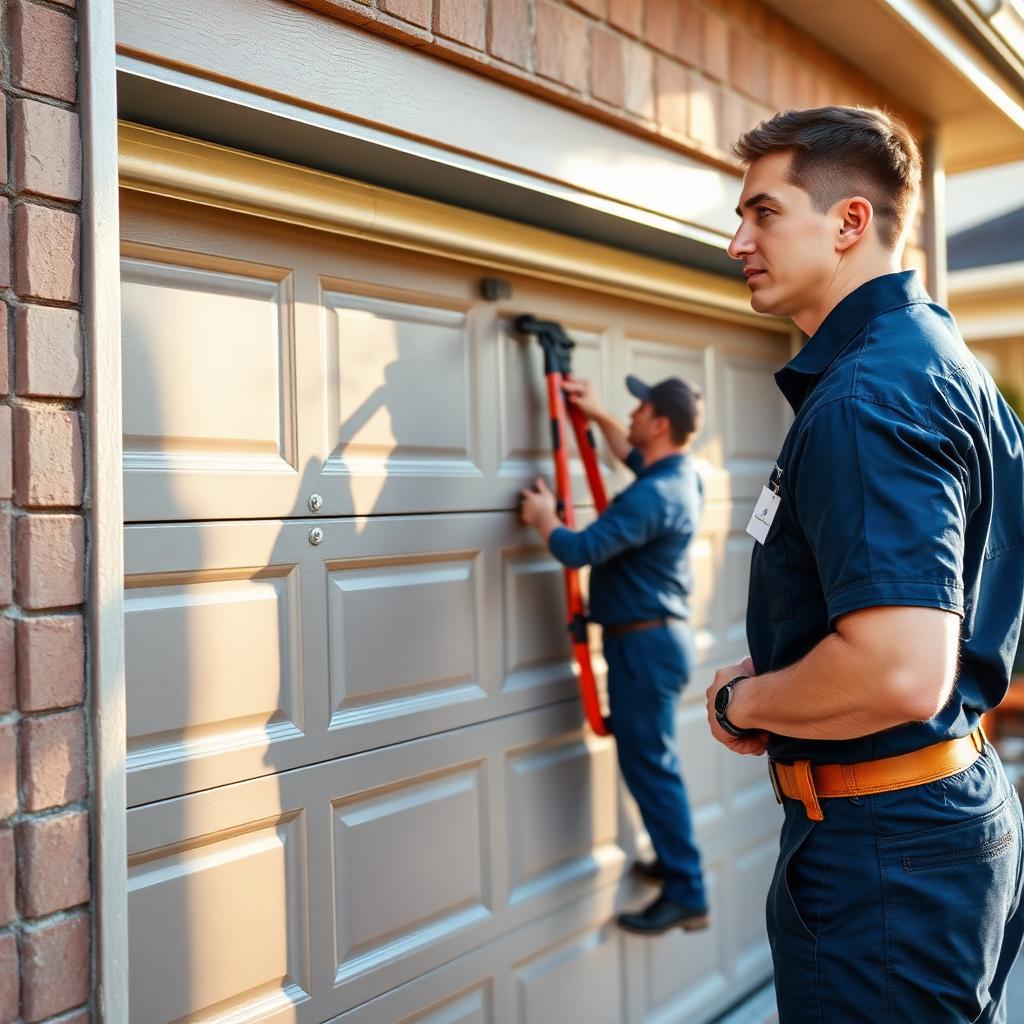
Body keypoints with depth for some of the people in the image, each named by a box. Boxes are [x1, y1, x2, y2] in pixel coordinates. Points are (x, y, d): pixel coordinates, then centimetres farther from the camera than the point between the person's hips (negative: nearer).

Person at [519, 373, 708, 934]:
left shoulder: (651, 496, -25)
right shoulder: (679, 474, 7)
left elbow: (578, 549, -28)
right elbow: (631, 454, 30)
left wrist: (544, 517, -9)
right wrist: (598, 415, 21)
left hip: (645, 641, -10)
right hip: (660, 633, 10)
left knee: (650, 765, -3)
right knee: (651, 759, 21)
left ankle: (687, 894, 6)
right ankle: (674, 860, 35)